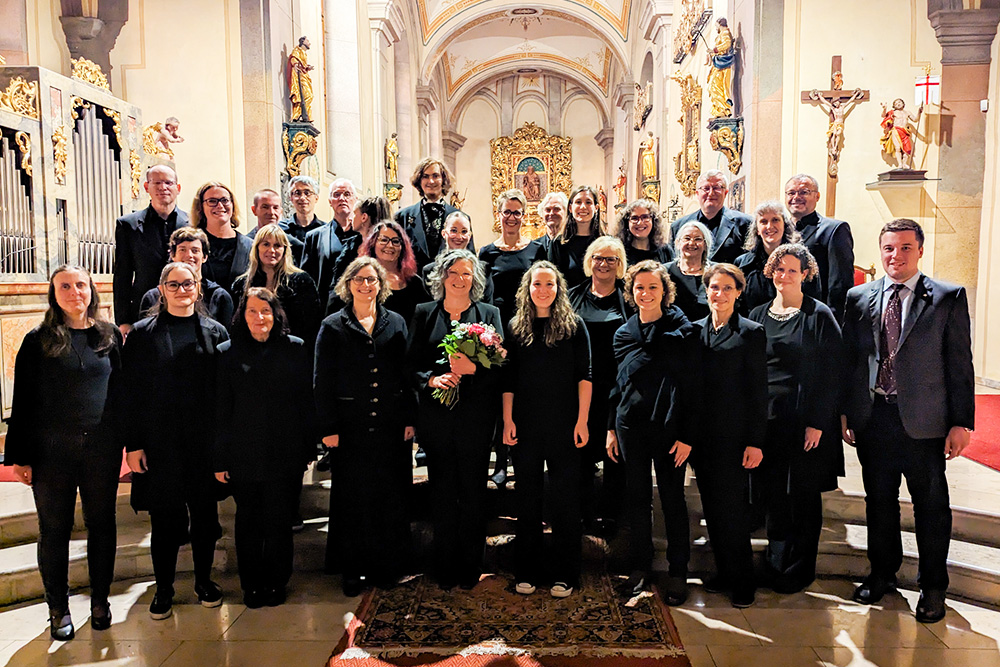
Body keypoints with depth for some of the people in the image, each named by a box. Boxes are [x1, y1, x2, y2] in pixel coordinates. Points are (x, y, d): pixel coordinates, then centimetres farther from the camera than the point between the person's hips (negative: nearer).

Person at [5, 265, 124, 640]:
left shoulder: (110, 337, 4)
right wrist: (20, 455, -3)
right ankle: (58, 608, 24)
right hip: (52, 452, -1)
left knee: (101, 525, 10)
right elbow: (23, 402, 1)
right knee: (54, 530, 8)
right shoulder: (38, 341, 1)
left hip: (101, 450, 1)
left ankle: (100, 600, 26)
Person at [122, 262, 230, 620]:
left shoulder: (215, 332, 4)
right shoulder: (143, 334, 2)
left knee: (205, 513, 11)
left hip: (204, 441, 1)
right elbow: (131, 392, 0)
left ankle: (204, 580, 29)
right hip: (159, 442, -1)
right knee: (164, 517, 7)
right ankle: (163, 588, 24)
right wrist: (132, 443, -6)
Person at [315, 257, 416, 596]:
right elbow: (322, 381, 0)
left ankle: (386, 566, 22)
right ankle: (352, 568, 20)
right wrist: (328, 427, -6)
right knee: (352, 497, 6)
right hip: (351, 425, -2)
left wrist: (410, 418, 1)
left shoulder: (396, 323, 8)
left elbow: (407, 374, 7)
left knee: (391, 495, 7)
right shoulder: (333, 327, 2)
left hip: (391, 426, 2)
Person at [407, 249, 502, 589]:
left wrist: (473, 369, -18)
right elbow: (411, 363, 6)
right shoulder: (424, 313, 10)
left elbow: (500, 365, 0)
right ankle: (445, 565, 19)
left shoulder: (489, 314, 7)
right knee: (442, 490, 6)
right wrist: (431, 379, -13)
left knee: (473, 489, 4)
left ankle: (471, 565, 17)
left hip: (476, 414, -1)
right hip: (436, 415, 1)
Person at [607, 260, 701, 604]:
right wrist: (611, 427, 9)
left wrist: (687, 435, -11)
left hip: (670, 429, -3)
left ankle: (677, 572, 20)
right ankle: (640, 566, 25)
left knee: (672, 499, 6)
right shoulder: (624, 333, 8)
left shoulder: (684, 331, -5)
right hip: (630, 426, 4)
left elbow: (694, 385, -7)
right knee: (636, 498, 10)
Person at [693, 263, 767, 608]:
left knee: (733, 508, -1)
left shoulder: (751, 333, -4)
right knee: (712, 508, 11)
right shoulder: (695, 330, 8)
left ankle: (743, 580, 15)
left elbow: (758, 391, -5)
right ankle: (724, 571, 26)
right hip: (702, 434, 5)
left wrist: (755, 441, -10)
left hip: (734, 435, -4)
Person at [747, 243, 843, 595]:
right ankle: (776, 563, 25)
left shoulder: (819, 315, -5)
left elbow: (831, 372, -7)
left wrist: (817, 422, -13)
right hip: (766, 420, 4)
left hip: (805, 421, -4)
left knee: (803, 496, 6)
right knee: (772, 495, 10)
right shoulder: (758, 315, 9)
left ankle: (799, 571, 20)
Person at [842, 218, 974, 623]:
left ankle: (933, 587, 26)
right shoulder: (859, 298, 6)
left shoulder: (949, 298, -2)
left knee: (931, 506, 9)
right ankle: (883, 572, 34)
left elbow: (960, 364, -4)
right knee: (879, 500, 15)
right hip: (872, 419, 3)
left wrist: (961, 422, -8)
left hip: (923, 421, -2)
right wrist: (844, 412, 6)